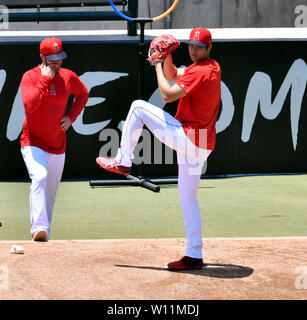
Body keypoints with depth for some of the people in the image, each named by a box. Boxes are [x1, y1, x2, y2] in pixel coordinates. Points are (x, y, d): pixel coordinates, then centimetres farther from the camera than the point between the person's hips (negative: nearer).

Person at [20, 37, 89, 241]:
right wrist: (45, 79, -23)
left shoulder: (68, 77, 1)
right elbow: (29, 105, -25)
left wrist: (71, 117, 6)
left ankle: (44, 233, 27)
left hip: (58, 145, 5)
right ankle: (39, 228, -35)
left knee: (50, 193, 12)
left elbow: (83, 94, 21)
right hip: (33, 142, -5)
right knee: (39, 177, -28)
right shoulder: (31, 77, -10)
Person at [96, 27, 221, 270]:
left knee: (138, 107, 1)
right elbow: (172, 76, 26)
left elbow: (168, 95, -16)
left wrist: (157, 67, -5)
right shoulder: (213, 67, 16)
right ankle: (194, 256, 13)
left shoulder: (200, 71, -15)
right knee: (188, 197, 13)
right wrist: (167, 58, 9)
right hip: (200, 145, 10)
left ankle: (123, 161, 7)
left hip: (186, 137, -9)